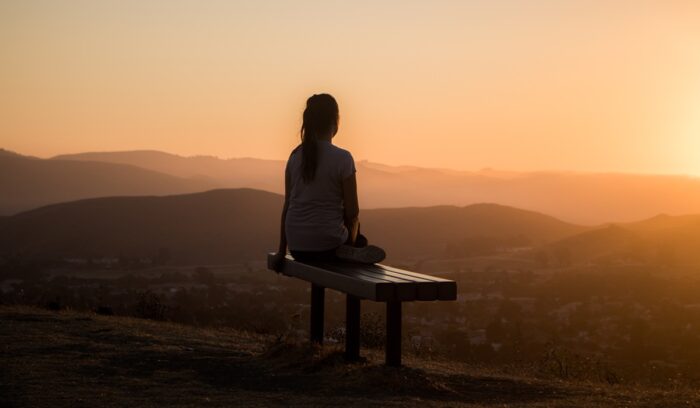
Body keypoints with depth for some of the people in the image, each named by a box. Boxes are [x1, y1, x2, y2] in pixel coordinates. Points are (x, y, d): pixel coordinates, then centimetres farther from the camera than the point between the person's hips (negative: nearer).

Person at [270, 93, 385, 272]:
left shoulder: (295, 157, 3)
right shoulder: (342, 158, -11)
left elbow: (287, 205, 7)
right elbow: (352, 212, -8)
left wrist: (282, 251, 14)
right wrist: (350, 238, 12)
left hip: (297, 246, 5)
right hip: (327, 245, -5)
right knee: (361, 242, 30)